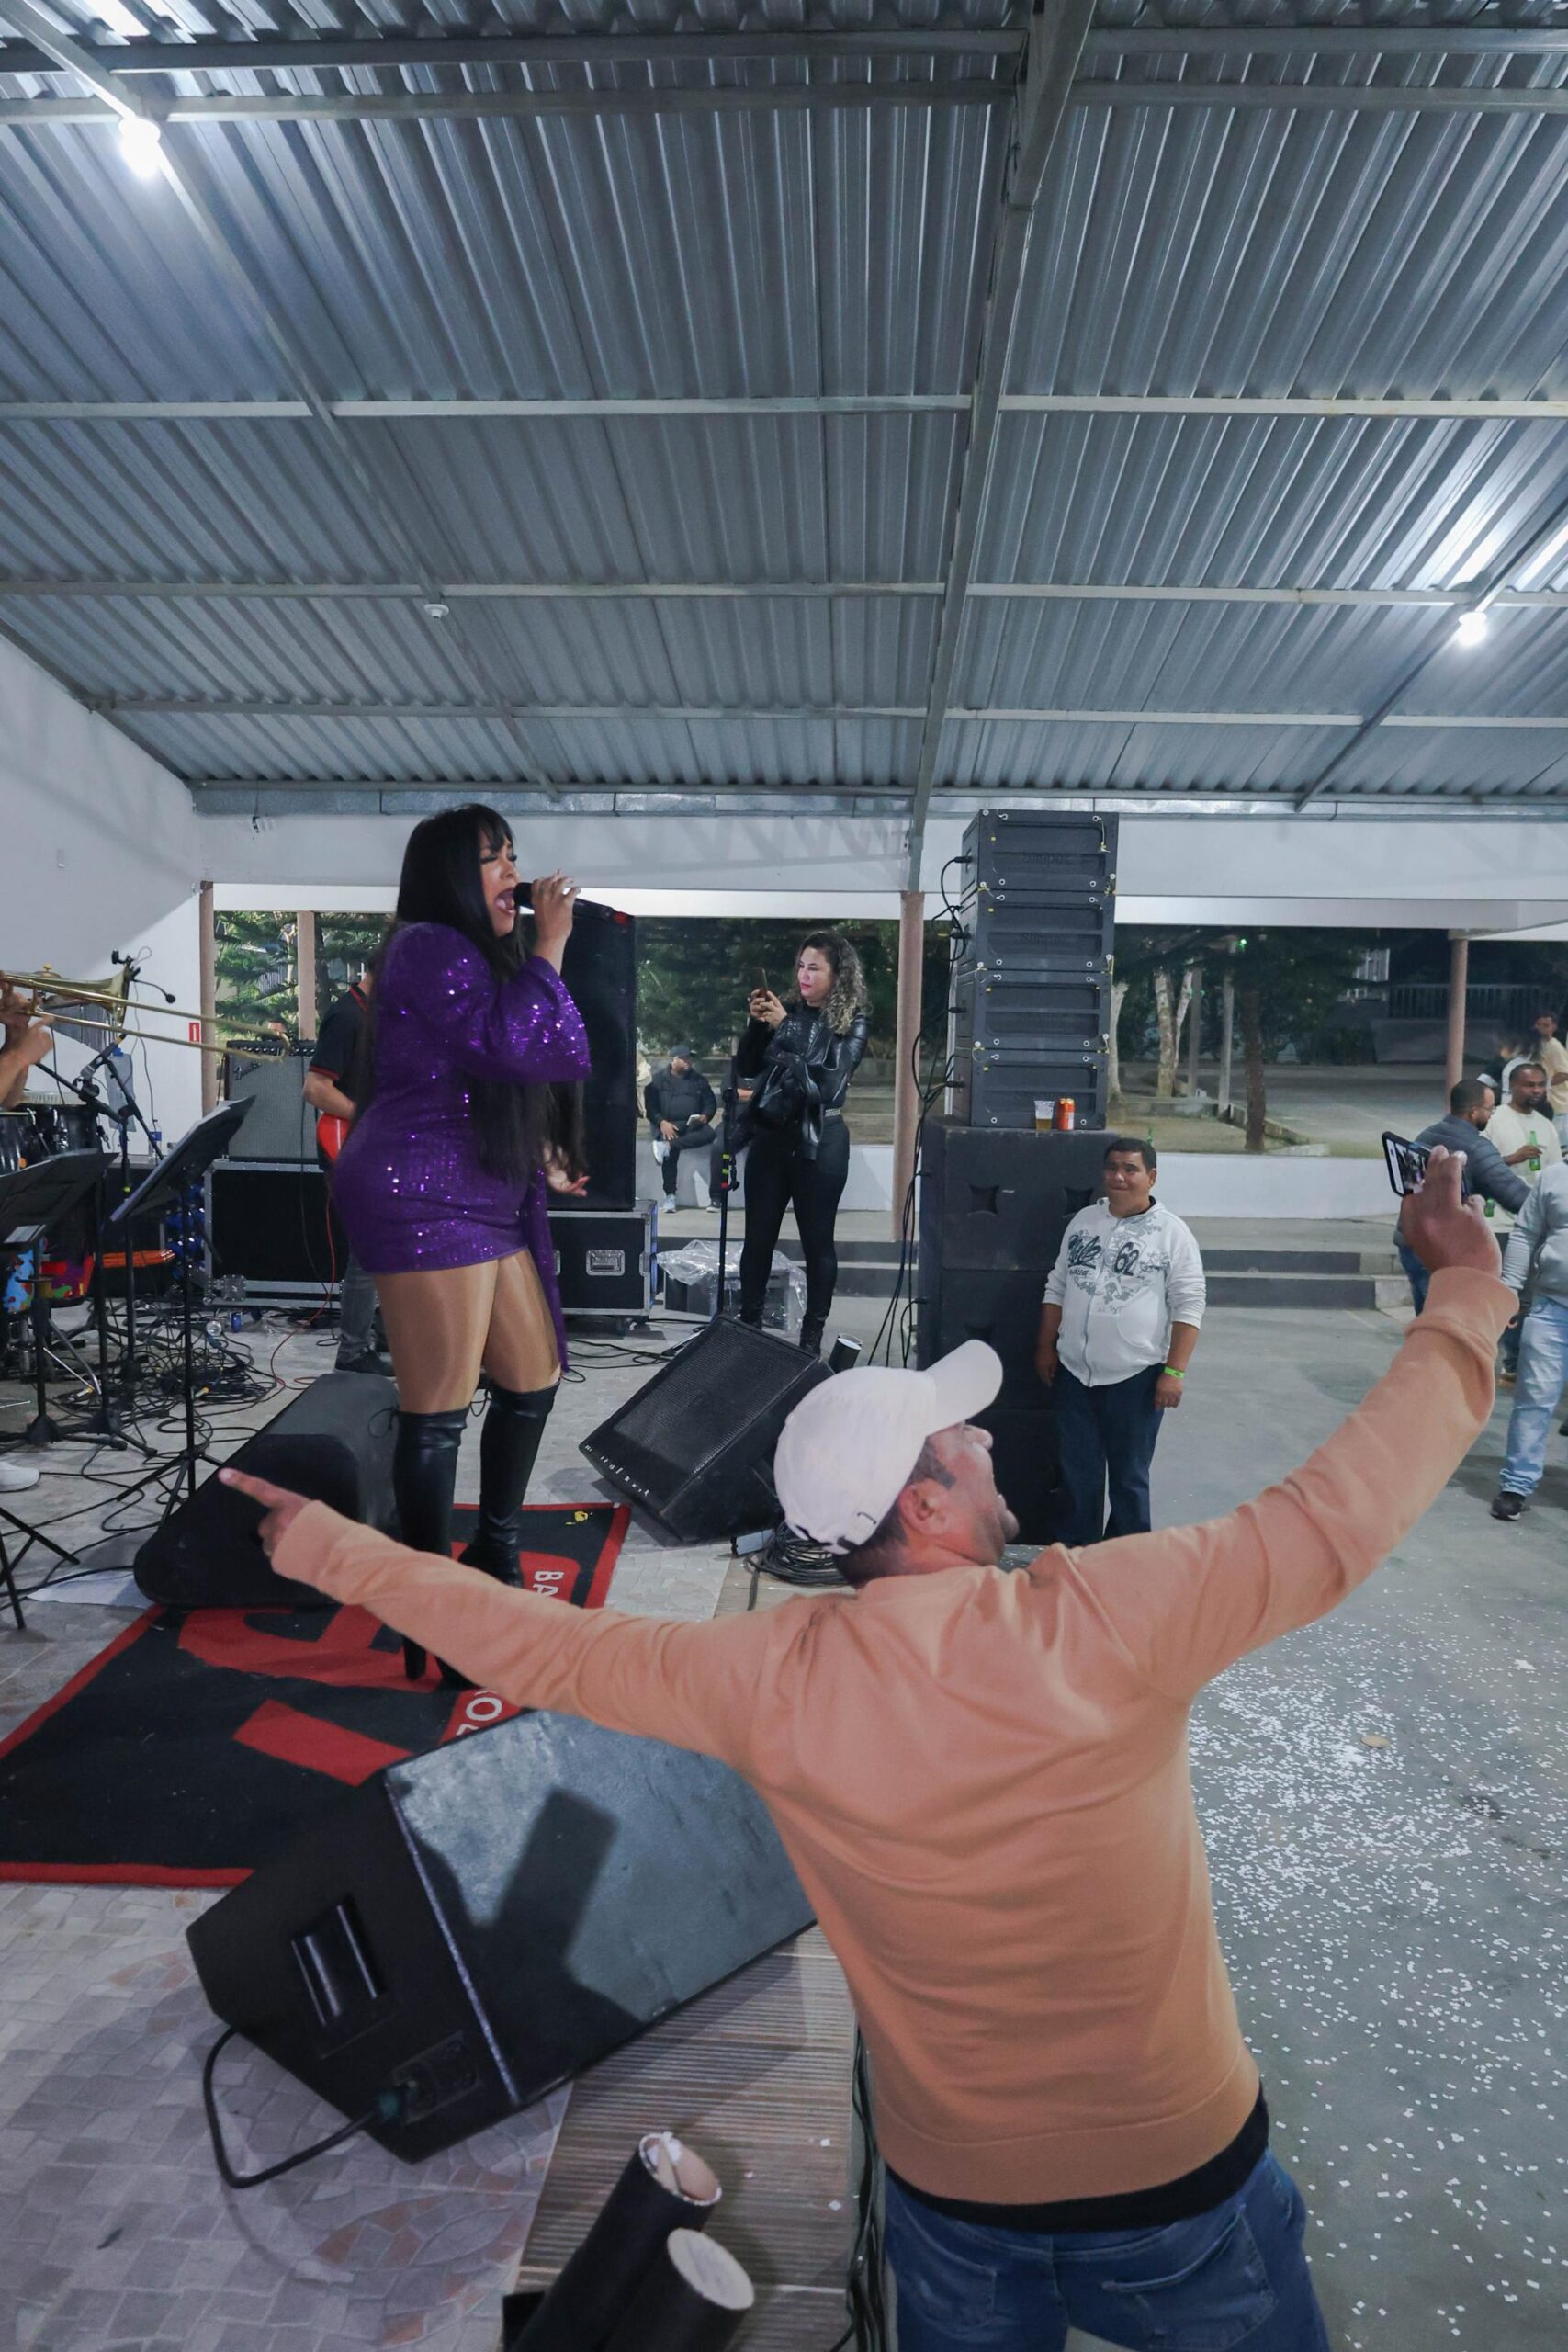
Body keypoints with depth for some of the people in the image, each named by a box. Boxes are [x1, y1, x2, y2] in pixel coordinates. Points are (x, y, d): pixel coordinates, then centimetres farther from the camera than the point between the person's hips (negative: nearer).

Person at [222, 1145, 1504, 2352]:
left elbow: (537, 1647, -11)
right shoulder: (1106, 1622, -31)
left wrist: (331, 1548, 2)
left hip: (955, 2200, 3)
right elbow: (1340, 1512, -24)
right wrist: (1467, 1301, -11)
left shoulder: (773, 1681, -20)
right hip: (1185, 2177, -2)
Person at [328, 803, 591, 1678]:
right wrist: (551, 944, -11)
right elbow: (519, 1044, -19)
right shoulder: (429, 948, -9)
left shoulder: (481, 957, 22)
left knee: (533, 1381, 13)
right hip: (423, 1199, -10)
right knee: (439, 1410, -6)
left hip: (487, 1200, 10)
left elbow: (558, 1054, 21)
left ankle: (496, 1558, 30)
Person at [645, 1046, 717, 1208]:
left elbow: (711, 1102, 18)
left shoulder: (698, 1079, 17)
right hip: (668, 1125, -3)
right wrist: (662, 1122, -17)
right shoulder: (659, 1079, 7)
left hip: (693, 1124, 3)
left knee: (708, 1134, -31)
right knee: (671, 1152, -33)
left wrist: (705, 1116, -5)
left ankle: (667, 1146, -37)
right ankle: (669, 1195, -28)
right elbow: (649, 1105, 0)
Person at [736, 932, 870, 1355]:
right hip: (770, 1135, 3)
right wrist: (757, 1023, -9)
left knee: (817, 1241, 3)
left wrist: (784, 1029, -18)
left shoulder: (853, 1023, -3)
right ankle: (747, 1327, 18)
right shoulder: (788, 1012, 5)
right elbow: (746, 1070, 6)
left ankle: (812, 1336, 13)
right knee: (758, 1237, 7)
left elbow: (827, 1081, -16)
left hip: (819, 1141, -3)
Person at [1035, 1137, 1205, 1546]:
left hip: (1135, 1377, -4)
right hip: (1074, 1373, 4)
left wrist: (1175, 1372, -13)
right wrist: (1046, 1347, 11)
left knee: (1129, 1478, 7)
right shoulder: (1084, 1220, 9)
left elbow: (1188, 1307, -7)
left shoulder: (1172, 1233, -5)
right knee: (1078, 1474, 13)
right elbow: (1057, 1287, 15)